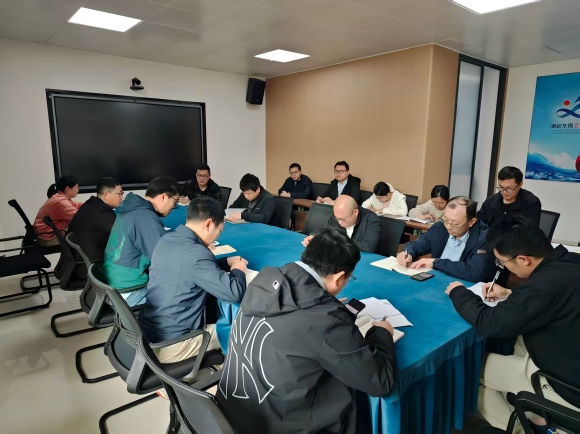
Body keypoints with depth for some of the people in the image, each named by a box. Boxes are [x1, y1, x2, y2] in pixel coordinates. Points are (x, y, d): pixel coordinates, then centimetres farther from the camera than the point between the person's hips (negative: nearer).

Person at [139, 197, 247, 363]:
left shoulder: (167, 240, 0)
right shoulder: (196, 254, -26)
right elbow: (234, 293, -24)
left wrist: (227, 262, 9)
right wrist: (238, 270, -4)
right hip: (168, 346, -8)